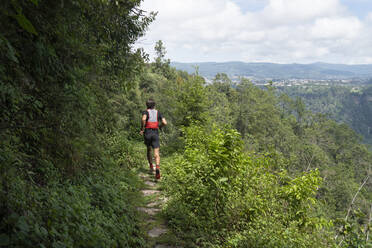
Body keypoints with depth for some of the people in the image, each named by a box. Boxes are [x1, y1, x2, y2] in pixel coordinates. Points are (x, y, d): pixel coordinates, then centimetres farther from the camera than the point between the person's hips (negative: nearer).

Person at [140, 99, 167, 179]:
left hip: (147, 133, -1)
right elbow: (164, 122, 2)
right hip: (155, 133, 1)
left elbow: (143, 119, -21)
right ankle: (157, 169, -29)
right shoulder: (158, 112, 12)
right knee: (156, 153, -9)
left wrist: (142, 129, -10)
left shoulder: (145, 112, 3)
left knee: (149, 149, 25)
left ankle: (151, 166, 29)